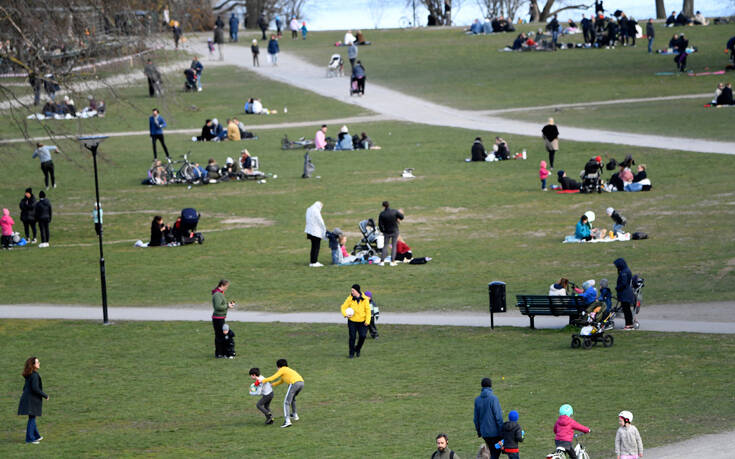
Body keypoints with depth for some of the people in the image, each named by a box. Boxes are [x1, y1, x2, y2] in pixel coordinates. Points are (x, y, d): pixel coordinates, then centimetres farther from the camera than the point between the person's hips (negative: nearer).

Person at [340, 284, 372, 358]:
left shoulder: (365, 299, -6)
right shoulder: (350, 299, -6)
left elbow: (368, 310, -1)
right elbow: (343, 307, 1)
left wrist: (367, 320, -9)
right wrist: (345, 314, -18)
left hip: (362, 321, 0)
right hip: (352, 321, 0)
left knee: (363, 336, -7)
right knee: (352, 337, -4)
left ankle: (358, 349, 20)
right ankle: (351, 353, 10)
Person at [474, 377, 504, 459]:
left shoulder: (477, 399, 3)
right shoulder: (493, 398, -15)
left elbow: (476, 418, 9)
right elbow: (498, 416, -14)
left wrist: (478, 431, 20)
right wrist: (501, 431, -8)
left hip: (484, 432, 6)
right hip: (495, 432, -6)